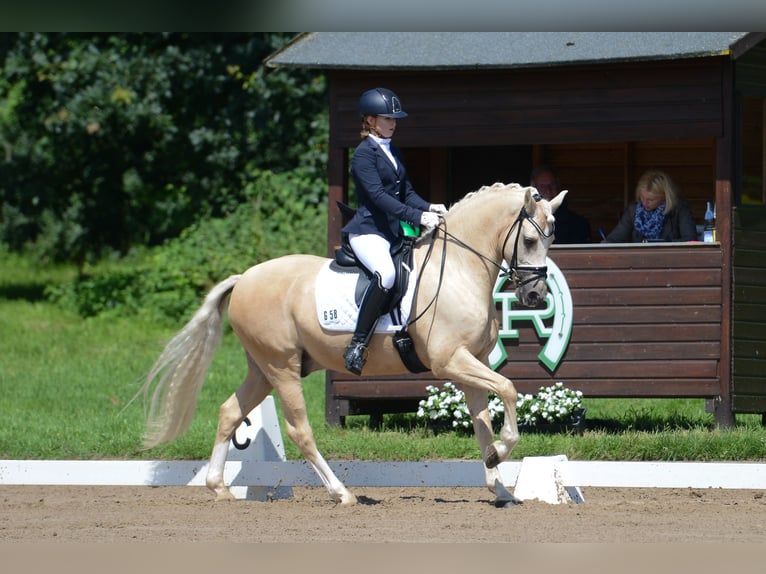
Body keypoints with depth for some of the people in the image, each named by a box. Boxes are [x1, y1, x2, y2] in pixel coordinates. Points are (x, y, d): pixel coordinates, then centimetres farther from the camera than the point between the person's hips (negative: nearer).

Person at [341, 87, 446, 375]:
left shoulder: (393, 152, 19)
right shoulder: (364, 154, -8)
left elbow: (405, 192, 17)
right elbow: (378, 195, -19)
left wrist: (428, 208, -4)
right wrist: (417, 216, -27)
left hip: (395, 232, 10)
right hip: (368, 231, -10)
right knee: (386, 274, -37)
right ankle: (357, 345, -31)